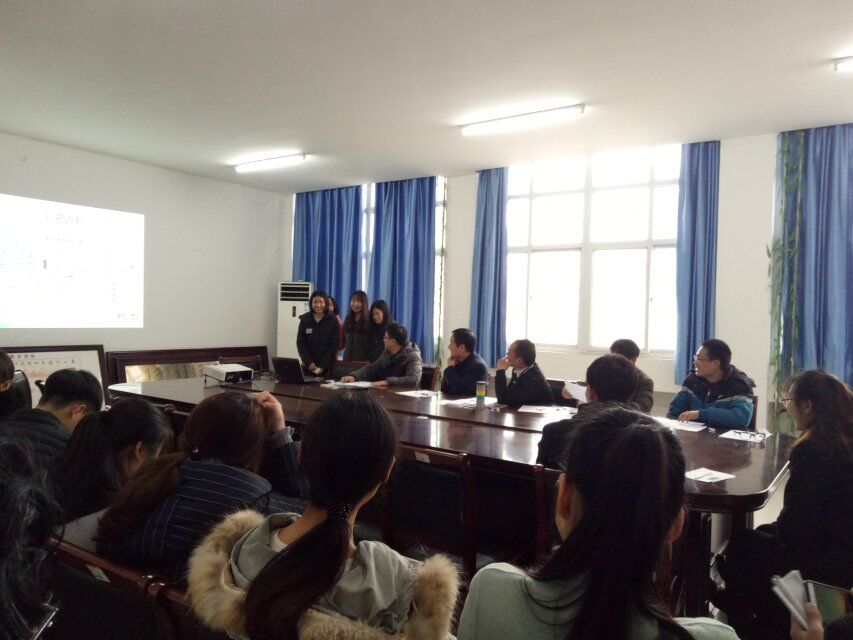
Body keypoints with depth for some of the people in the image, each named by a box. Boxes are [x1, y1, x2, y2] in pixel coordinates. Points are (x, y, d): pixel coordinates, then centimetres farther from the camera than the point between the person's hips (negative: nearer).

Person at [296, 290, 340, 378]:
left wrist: (323, 366, -11)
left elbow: (334, 345, -4)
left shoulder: (333, 321, -1)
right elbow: (300, 343, 3)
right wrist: (309, 362, -10)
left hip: (327, 367, -1)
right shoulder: (304, 320, 4)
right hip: (308, 366, 2)